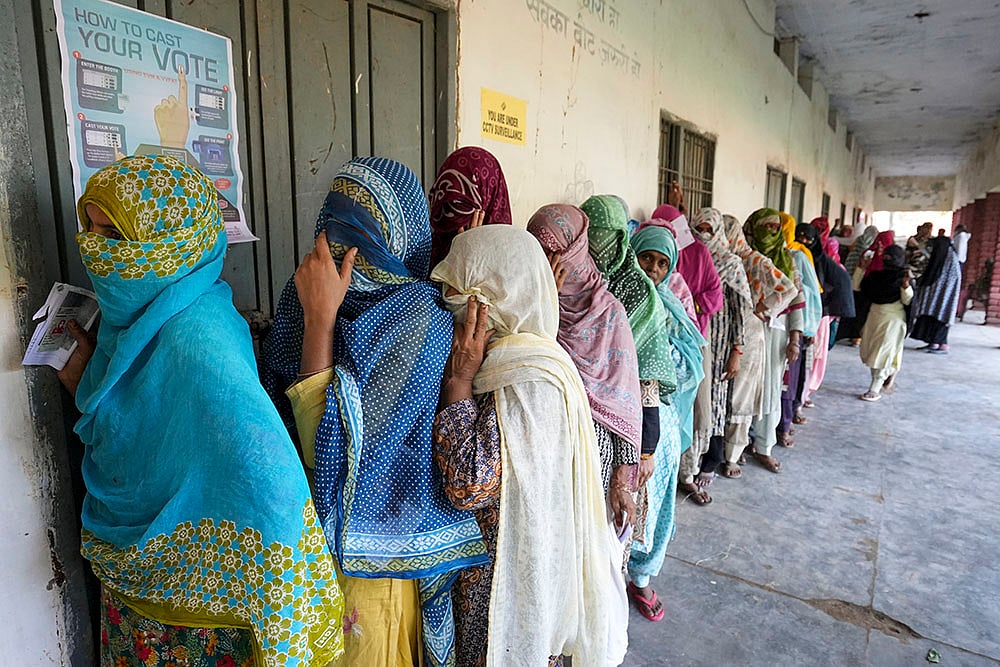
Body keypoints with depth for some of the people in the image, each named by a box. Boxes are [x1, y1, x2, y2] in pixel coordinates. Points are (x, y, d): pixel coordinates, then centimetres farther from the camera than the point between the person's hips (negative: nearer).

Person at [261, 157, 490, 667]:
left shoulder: (417, 317, -24)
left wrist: (320, 317, -28)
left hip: (373, 548, -6)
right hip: (307, 532, 6)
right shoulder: (311, 291, -5)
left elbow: (333, 447, -28)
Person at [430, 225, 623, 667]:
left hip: (507, 576, -8)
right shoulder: (498, 358, -1)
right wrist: (462, 375, -4)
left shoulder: (529, 382, -29)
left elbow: (470, 486, -31)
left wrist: (460, 379, -27)